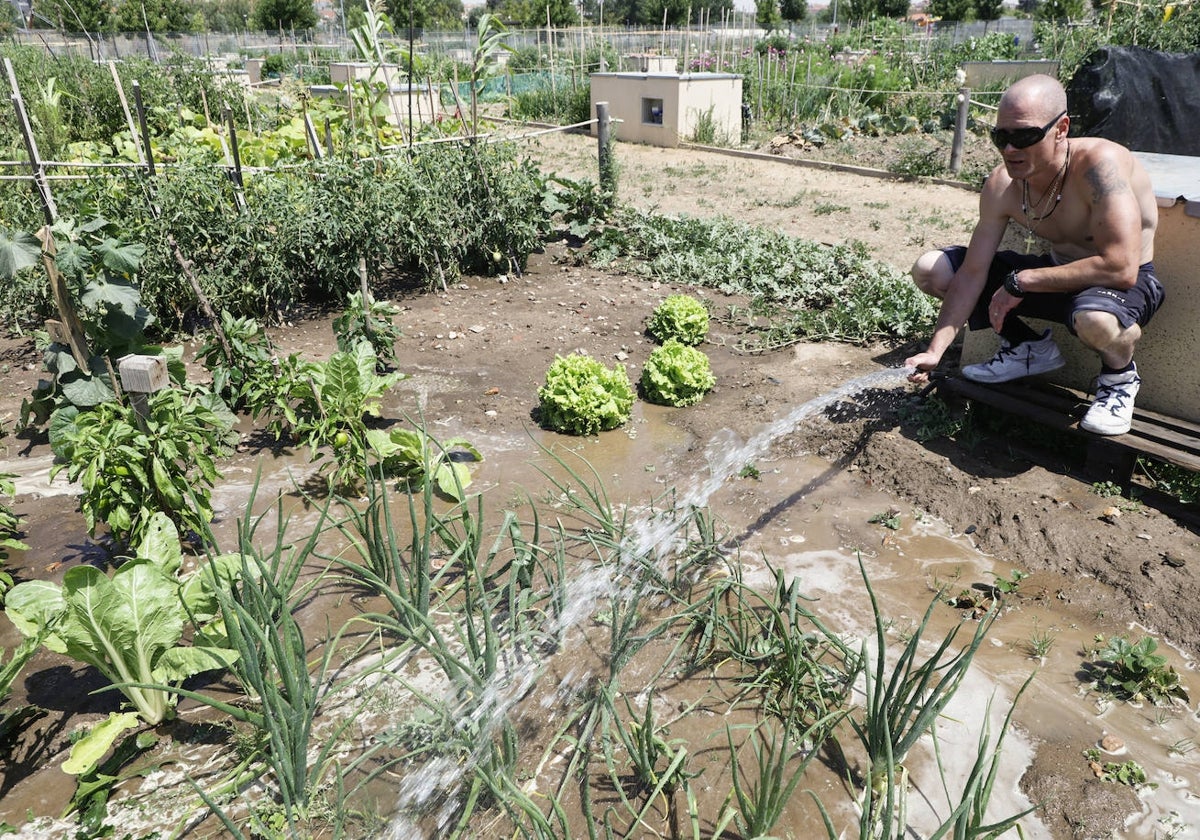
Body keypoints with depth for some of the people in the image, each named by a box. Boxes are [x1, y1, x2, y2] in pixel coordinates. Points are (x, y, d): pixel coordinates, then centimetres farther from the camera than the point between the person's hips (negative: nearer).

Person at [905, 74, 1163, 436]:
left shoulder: (1100, 163, -30)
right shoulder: (1001, 185, -13)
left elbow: (1121, 267, -35)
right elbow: (972, 273, -11)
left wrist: (1022, 281, -29)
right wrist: (935, 350, -18)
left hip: (1129, 283, -6)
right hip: (1058, 272, 6)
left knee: (1095, 320, -45)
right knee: (930, 270, -5)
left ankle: (1119, 376, -4)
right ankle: (1030, 349, 12)